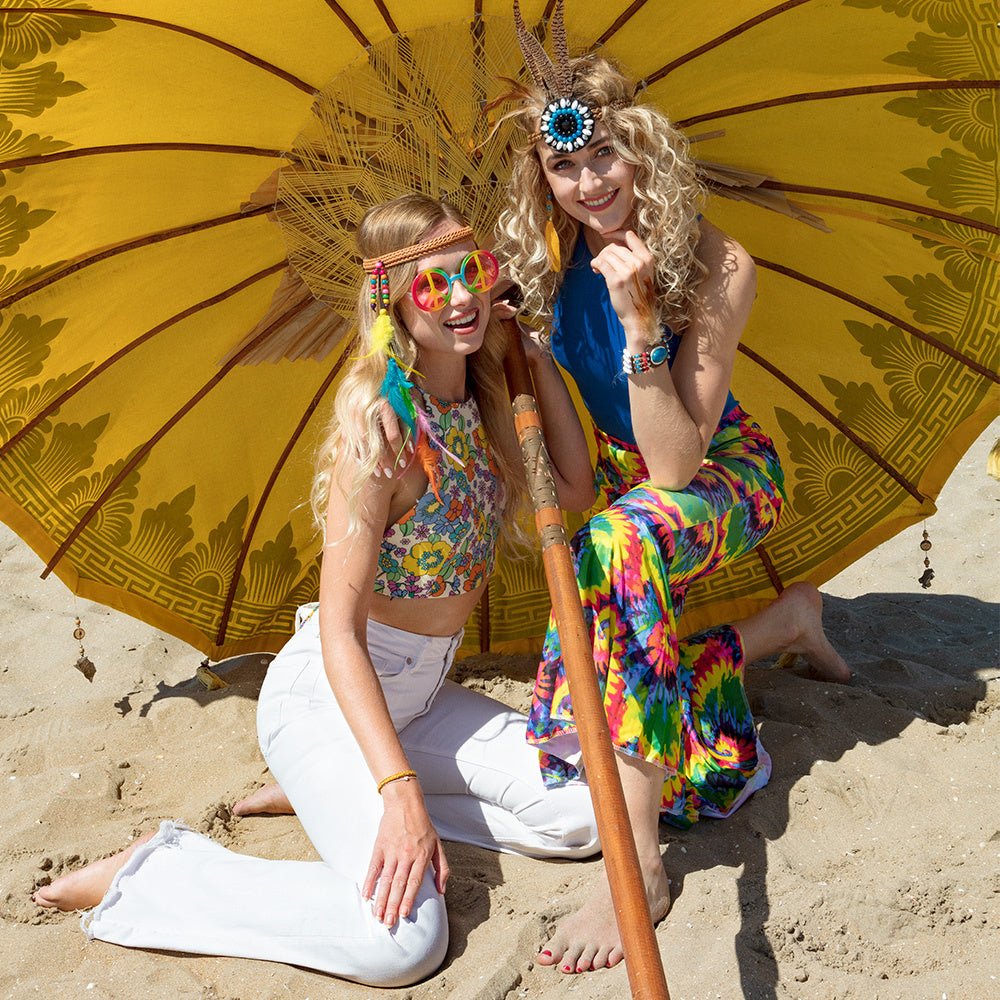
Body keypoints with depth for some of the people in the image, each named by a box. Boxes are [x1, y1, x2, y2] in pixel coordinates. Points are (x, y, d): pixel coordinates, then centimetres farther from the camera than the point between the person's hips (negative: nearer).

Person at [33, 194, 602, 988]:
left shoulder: (484, 400, 1)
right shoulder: (379, 424, -22)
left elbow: (575, 489, -5)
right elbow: (341, 633, -24)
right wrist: (400, 788, -31)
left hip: (422, 692, 8)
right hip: (330, 691, -8)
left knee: (586, 817, -4)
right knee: (401, 941, -24)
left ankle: (339, 794, 8)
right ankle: (144, 875, -6)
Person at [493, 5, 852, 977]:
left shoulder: (717, 267, -27)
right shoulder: (552, 259, -12)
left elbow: (676, 465, -31)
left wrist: (640, 319, -40)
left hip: (723, 474, -6)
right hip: (622, 475, 6)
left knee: (620, 546, -41)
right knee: (582, 715, -1)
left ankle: (638, 868, -35)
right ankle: (783, 621, 22)